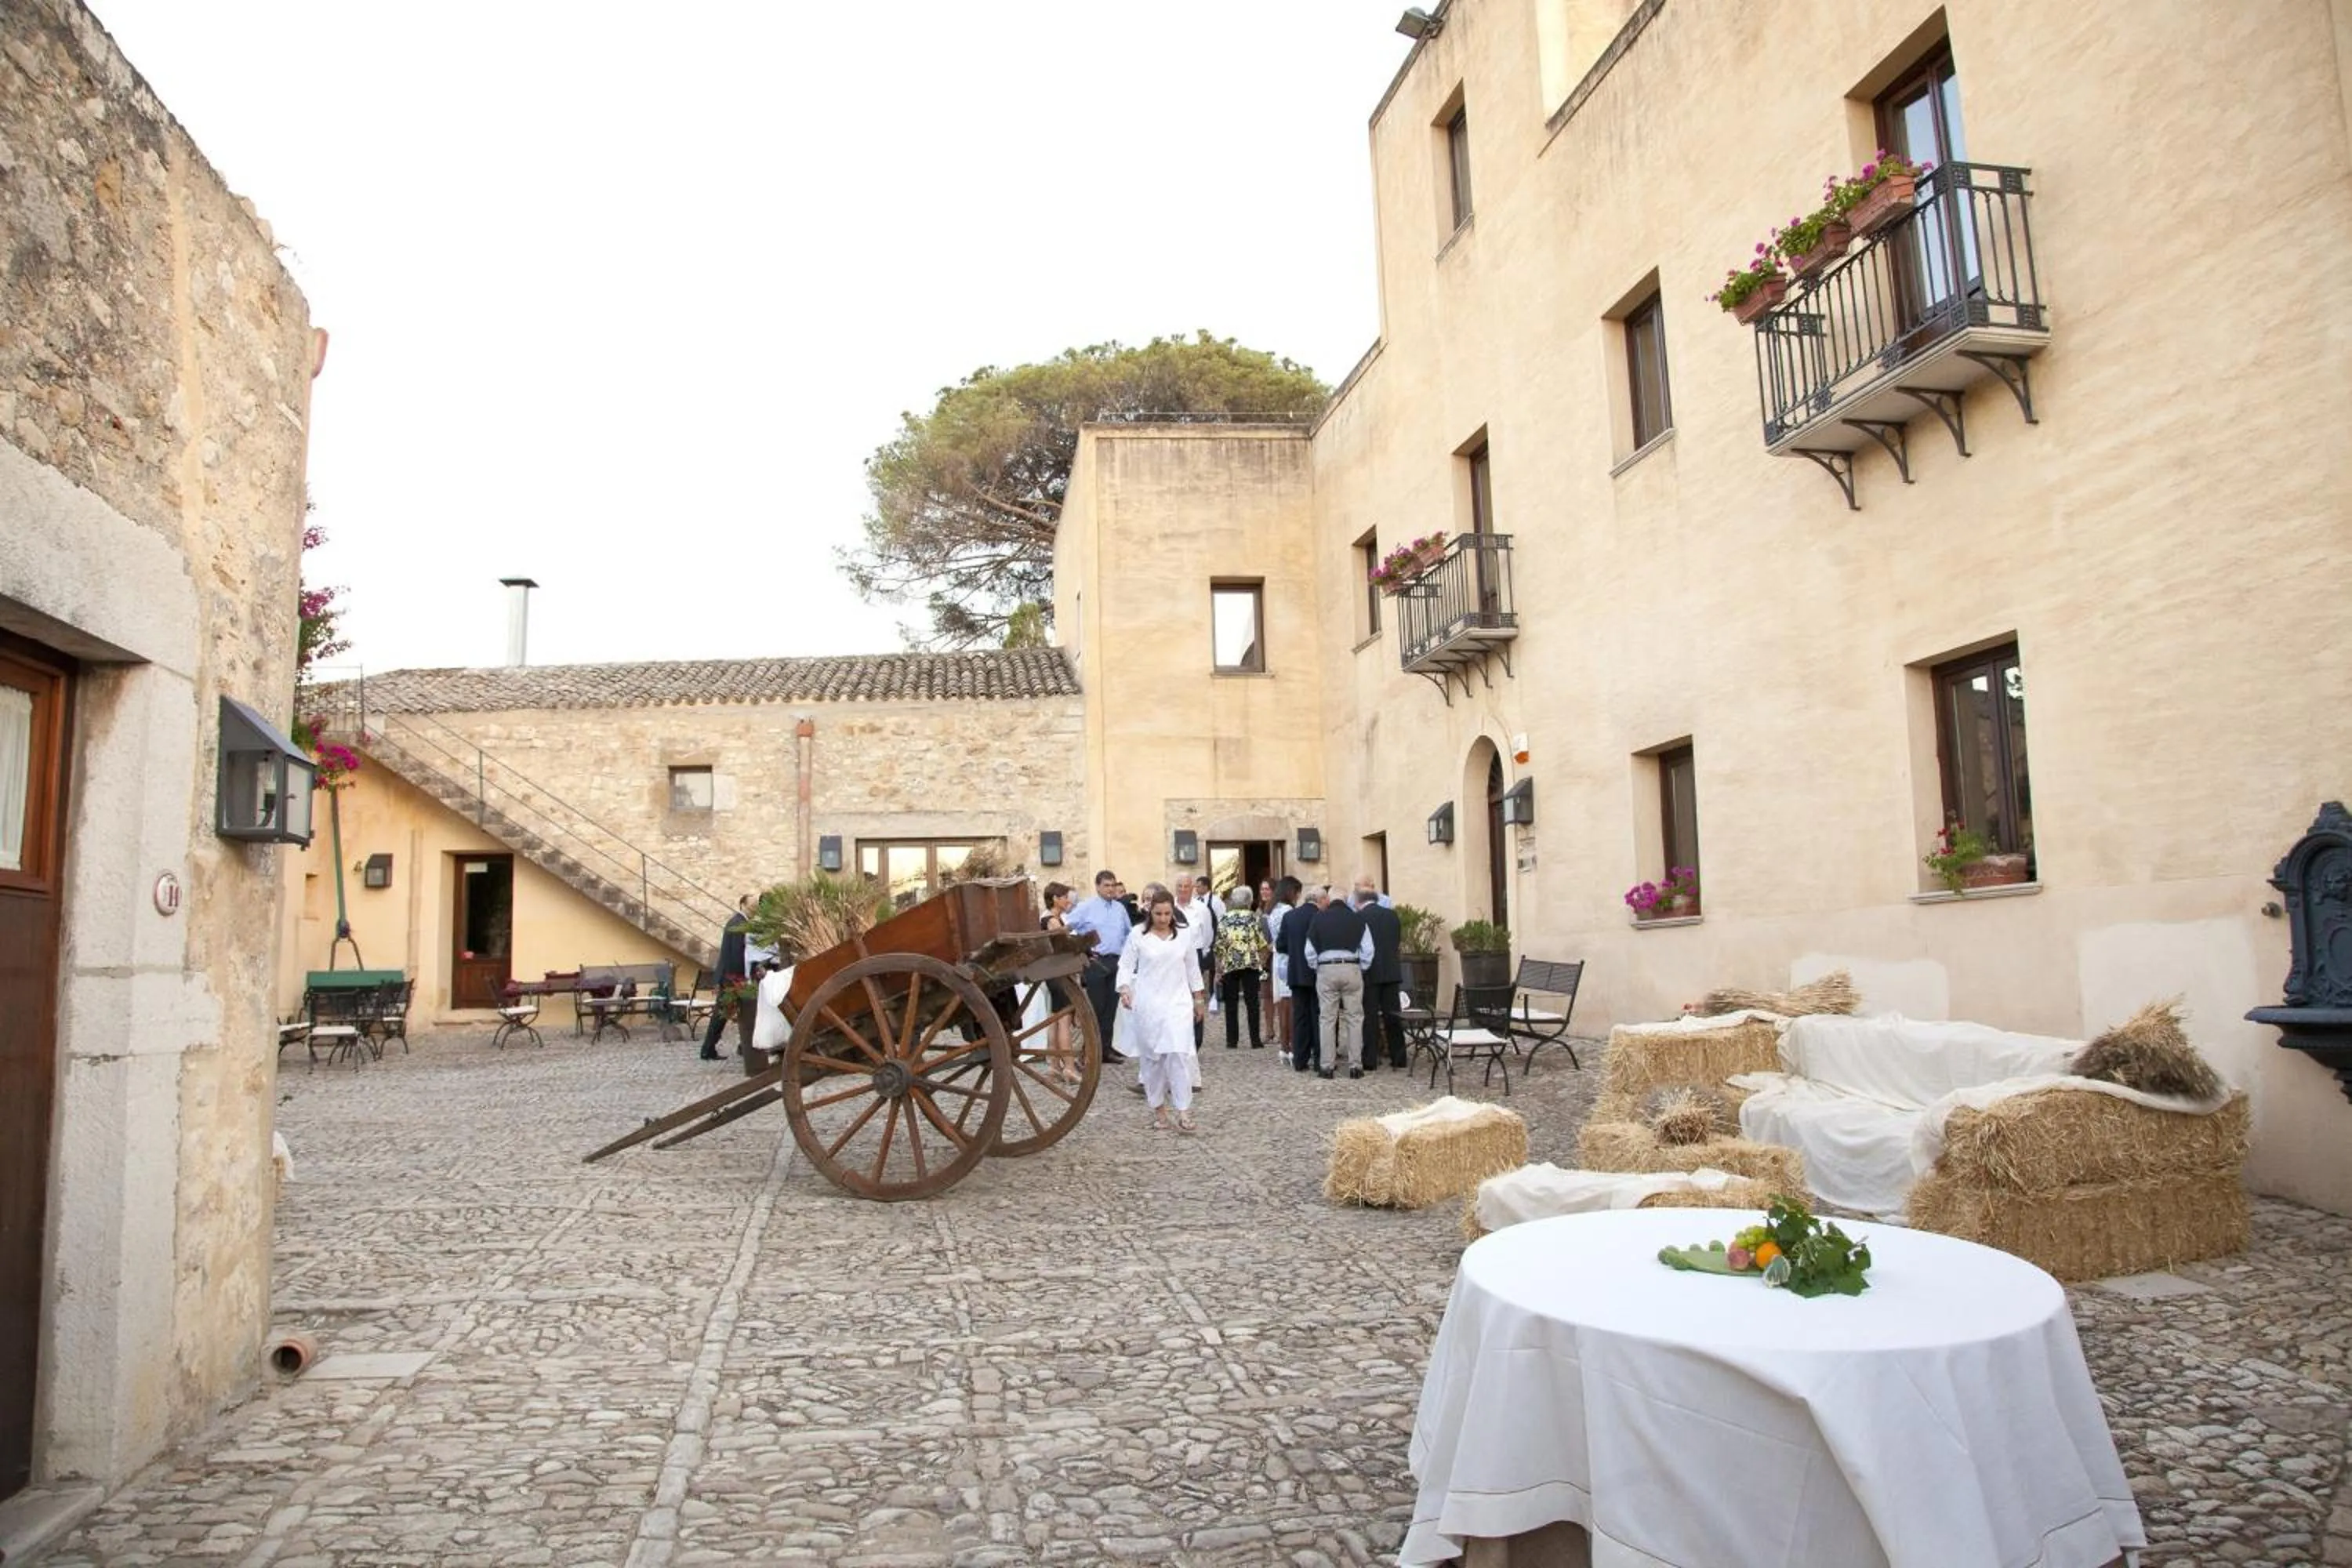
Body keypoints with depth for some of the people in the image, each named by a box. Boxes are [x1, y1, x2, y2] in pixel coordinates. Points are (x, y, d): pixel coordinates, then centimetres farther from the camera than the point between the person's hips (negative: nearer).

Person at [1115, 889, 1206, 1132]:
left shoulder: (1183, 937, 5)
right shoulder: (1139, 937, -1)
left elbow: (1193, 968, 14)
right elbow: (1126, 965, 2)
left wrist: (1198, 997, 18)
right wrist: (1125, 988, -14)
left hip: (1177, 1002, 0)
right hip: (1147, 1004, 0)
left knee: (1179, 1053, -11)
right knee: (1151, 1056, 5)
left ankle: (1183, 1111, -8)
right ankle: (1158, 1108, 19)